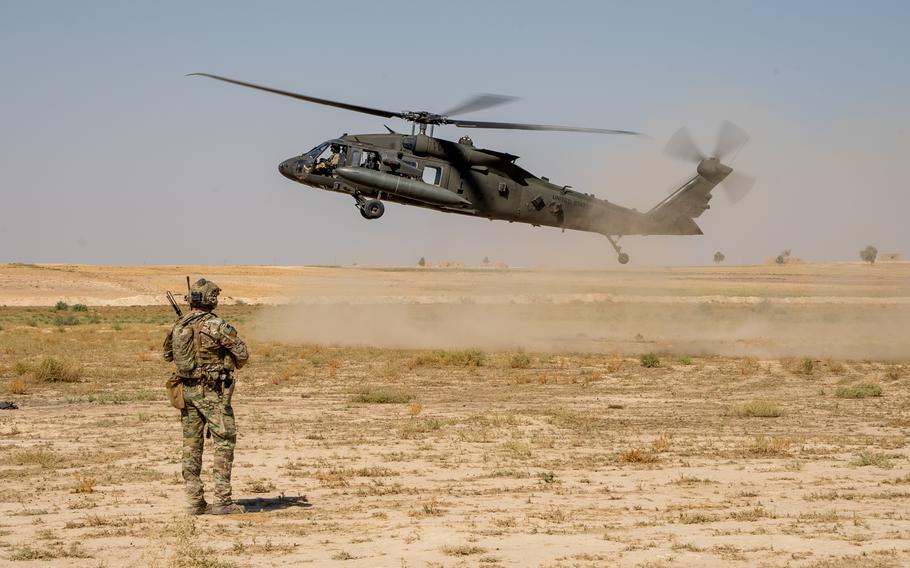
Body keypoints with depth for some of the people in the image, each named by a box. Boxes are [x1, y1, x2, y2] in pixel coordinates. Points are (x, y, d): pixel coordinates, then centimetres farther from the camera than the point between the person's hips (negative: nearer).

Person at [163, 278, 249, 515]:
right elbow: (242, 352, -10)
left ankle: (194, 501, 9)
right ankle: (222, 501, -5)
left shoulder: (178, 326, 4)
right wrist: (234, 364, 11)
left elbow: (167, 354, 19)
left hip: (186, 389, 6)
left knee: (192, 445, 10)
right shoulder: (216, 325, -15)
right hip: (212, 390, -6)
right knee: (224, 443, 0)